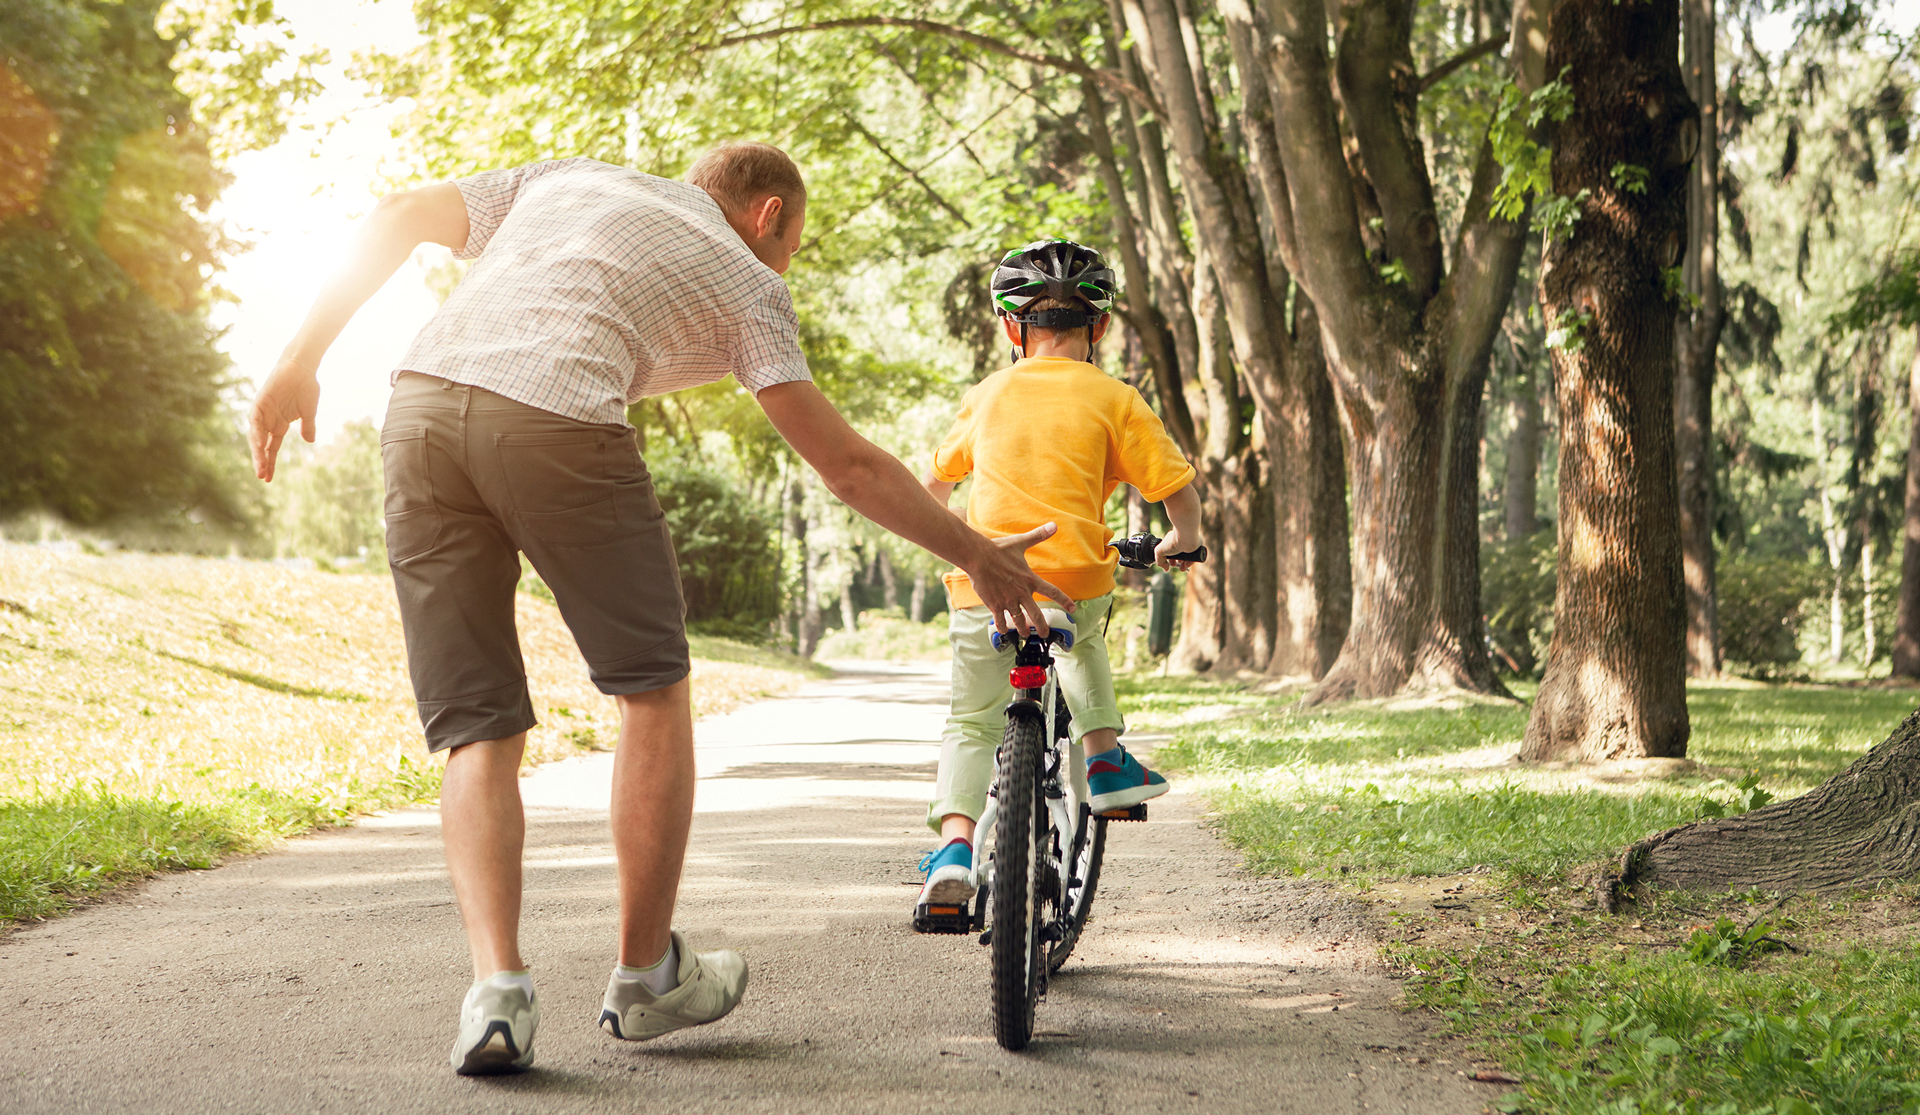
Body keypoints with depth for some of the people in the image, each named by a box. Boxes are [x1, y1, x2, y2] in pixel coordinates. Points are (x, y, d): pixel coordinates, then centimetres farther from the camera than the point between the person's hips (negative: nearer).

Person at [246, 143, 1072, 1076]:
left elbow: (398, 219, 23)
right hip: (557, 422, -4)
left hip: (420, 406, 4)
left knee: (476, 727, 9)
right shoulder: (743, 280, 20)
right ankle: (646, 978, 21)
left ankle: (497, 984, -7)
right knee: (652, 688, 15)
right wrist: (977, 556, 24)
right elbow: (847, 465, 15)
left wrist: (300, 363, 23)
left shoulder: (572, 179, 33)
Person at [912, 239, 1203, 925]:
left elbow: (934, 484, 26)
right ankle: (1104, 758, 26)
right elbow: (1180, 494, 2)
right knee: (1084, 637, 34)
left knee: (971, 724, 9)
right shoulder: (1114, 400, 3)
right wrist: (1180, 545, 23)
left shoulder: (988, 395, 12)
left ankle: (955, 843, -11)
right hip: (1075, 582, 0)